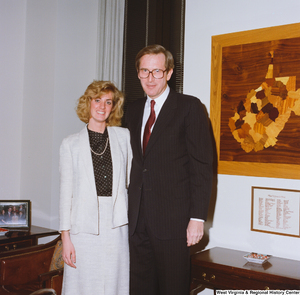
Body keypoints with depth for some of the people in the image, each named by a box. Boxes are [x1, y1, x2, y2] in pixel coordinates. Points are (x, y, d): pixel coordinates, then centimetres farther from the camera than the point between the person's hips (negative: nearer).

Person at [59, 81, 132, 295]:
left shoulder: (123, 137, 8)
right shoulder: (71, 144, 4)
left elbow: (131, 179, 8)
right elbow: (66, 191, 3)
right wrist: (65, 237, 0)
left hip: (116, 226, 1)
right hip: (84, 227, -1)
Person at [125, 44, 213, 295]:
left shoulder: (189, 107, -4)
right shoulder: (133, 110, 14)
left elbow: (202, 165, -9)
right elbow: (133, 163, 13)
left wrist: (198, 217, -13)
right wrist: (129, 208, 8)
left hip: (172, 220, -5)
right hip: (138, 219, 5)